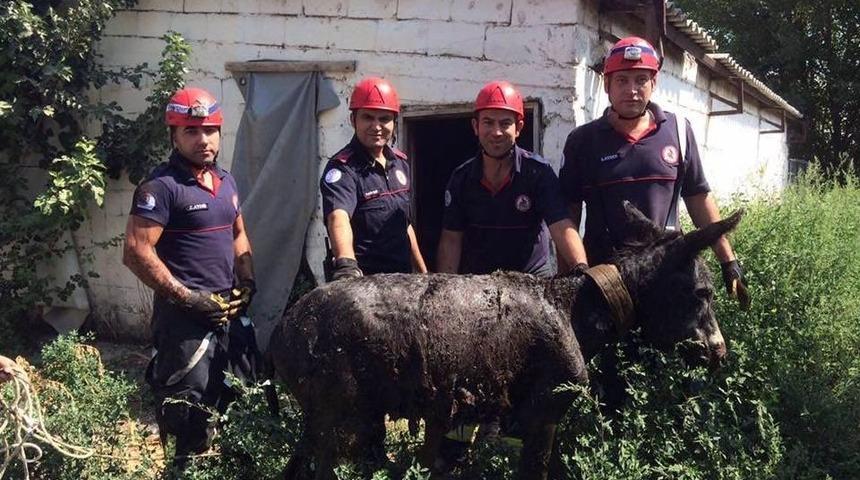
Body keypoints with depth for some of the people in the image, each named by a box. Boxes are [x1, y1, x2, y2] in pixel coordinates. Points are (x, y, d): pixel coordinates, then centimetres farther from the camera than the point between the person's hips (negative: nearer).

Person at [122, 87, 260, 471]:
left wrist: (247, 283, 8)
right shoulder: (161, 186, -14)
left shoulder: (225, 181, 10)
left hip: (230, 311, 8)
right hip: (185, 316, -8)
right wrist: (187, 298, -19)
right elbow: (136, 253, -19)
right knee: (188, 412, -1)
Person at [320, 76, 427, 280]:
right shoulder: (342, 168, -15)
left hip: (403, 278, 7)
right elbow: (338, 218, -34)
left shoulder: (400, 162, 8)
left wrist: (423, 272, 17)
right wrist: (346, 262, -52)